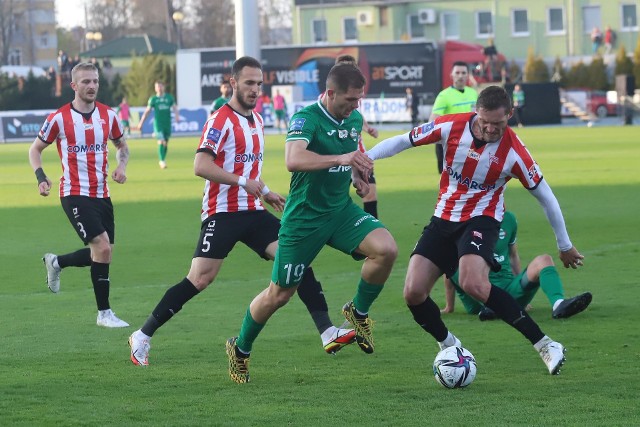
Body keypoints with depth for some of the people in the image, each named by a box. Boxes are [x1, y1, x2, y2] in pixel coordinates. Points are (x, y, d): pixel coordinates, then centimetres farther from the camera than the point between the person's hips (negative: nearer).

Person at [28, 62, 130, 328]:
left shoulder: (108, 116, 4)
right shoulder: (59, 119, -7)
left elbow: (122, 146, 20)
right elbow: (35, 149, 6)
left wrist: (121, 167, 0)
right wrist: (41, 177, -11)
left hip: (101, 194, 6)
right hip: (75, 195, -6)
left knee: (102, 253, 8)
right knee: (102, 247, -17)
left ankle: (56, 263, 36)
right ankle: (104, 313, -7)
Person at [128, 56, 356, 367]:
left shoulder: (256, 120, 16)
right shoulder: (220, 120, -11)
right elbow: (201, 166, -21)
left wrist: (266, 193, 24)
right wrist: (243, 182, -23)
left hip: (252, 212, 7)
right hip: (222, 213, -7)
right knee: (200, 279, -13)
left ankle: (328, 334, -11)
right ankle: (142, 337, -2)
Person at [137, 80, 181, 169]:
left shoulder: (169, 97, 8)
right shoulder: (153, 99, 4)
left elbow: (175, 107, 2)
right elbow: (147, 111, 6)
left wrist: (177, 115, -19)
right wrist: (141, 123, 4)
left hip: (167, 123, 3)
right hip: (158, 124, -3)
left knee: (166, 143, 9)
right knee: (161, 142, -17)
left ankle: (162, 160, 25)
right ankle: (162, 161, -15)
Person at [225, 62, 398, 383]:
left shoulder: (354, 119, 4)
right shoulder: (307, 118, -19)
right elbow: (293, 160, -38)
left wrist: (356, 176, 6)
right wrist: (340, 158, -47)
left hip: (341, 210, 6)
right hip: (304, 218, -6)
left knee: (386, 249, -21)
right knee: (279, 294, 3)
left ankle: (359, 312, 4)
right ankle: (240, 350, 28)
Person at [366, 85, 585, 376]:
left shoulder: (514, 152, -16)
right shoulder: (451, 126, -12)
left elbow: (545, 196, -4)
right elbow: (404, 141, 1)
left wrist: (565, 246, 4)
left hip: (481, 219, -4)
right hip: (444, 219, 4)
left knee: (473, 284, -32)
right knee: (413, 293, -9)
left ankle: (545, 346, -25)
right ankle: (450, 347, 19)